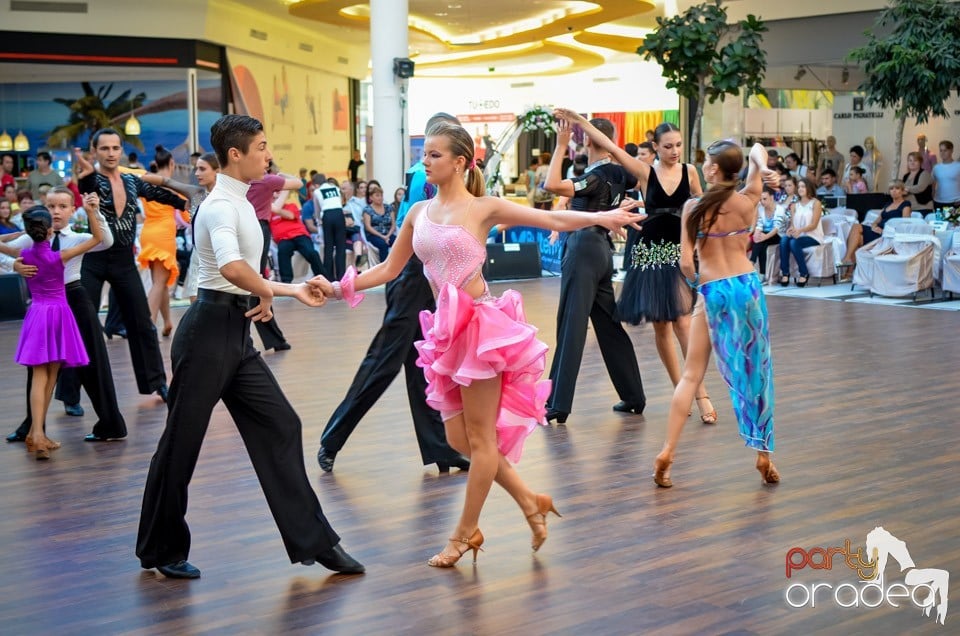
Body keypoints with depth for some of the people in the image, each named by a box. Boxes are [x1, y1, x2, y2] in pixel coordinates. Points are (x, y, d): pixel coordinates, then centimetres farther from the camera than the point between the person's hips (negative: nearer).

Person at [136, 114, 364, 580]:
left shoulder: (241, 204, 15)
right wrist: (267, 294, -19)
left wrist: (294, 291, 12)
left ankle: (312, 541, 10)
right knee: (182, 440, 4)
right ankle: (162, 550, 19)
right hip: (209, 330, -9)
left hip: (237, 332, 9)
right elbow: (230, 267, -35)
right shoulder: (221, 206, -16)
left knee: (279, 427, 6)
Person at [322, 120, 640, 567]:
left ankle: (465, 533, 14)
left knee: (479, 437, 2)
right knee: (459, 437, 9)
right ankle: (529, 502, 24)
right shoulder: (419, 213, 10)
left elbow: (554, 219, -7)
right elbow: (389, 269, 14)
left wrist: (600, 217, -21)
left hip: (480, 324, -7)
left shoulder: (483, 208, -5)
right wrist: (340, 288, 6)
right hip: (447, 329, 7)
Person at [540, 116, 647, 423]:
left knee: (571, 327, -8)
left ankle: (558, 404, -8)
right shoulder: (618, 173, 8)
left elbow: (552, 185, -28)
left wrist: (561, 145, -23)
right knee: (609, 325, 14)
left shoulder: (596, 177, -14)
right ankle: (633, 396, 20)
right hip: (602, 248, 8)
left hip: (583, 250, -8)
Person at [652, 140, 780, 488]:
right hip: (747, 285, 2)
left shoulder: (693, 206, -5)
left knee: (691, 375, 6)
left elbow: (686, 262, -5)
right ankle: (764, 457, 13)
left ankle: (666, 453, 0)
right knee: (755, 372, 10)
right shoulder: (747, 201, 1)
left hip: (712, 291, -1)